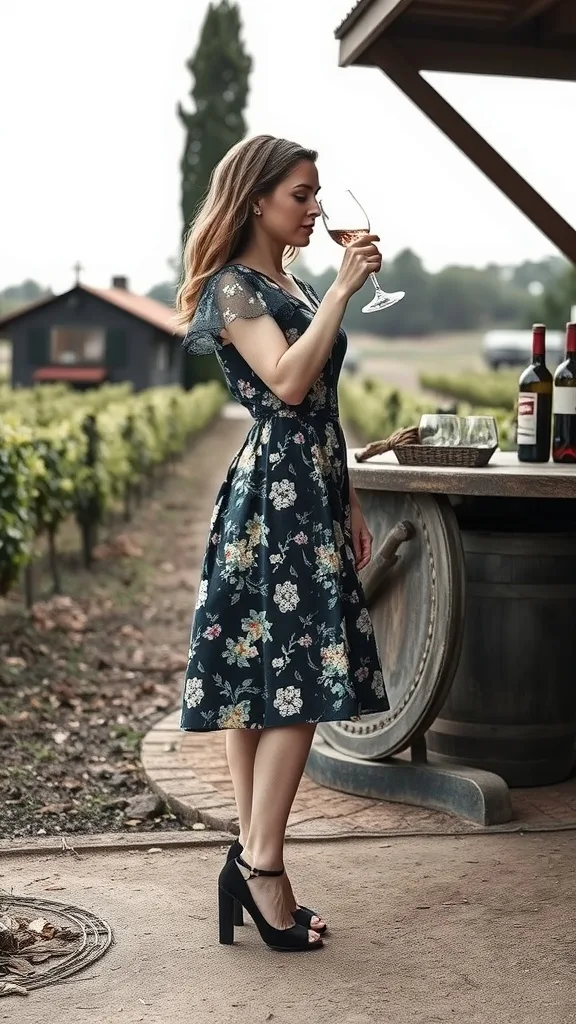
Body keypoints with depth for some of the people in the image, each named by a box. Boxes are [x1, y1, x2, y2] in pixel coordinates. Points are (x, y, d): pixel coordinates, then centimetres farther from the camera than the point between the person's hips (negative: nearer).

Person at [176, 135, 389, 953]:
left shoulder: (293, 287, 20)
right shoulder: (232, 285, -7)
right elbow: (288, 383, -23)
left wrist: (350, 504, 20)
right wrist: (343, 289, -17)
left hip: (312, 496, 9)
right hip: (274, 493, -9)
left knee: (267, 686, 7)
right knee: (297, 681, -11)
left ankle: (252, 864, 11)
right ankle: (261, 863, -5)